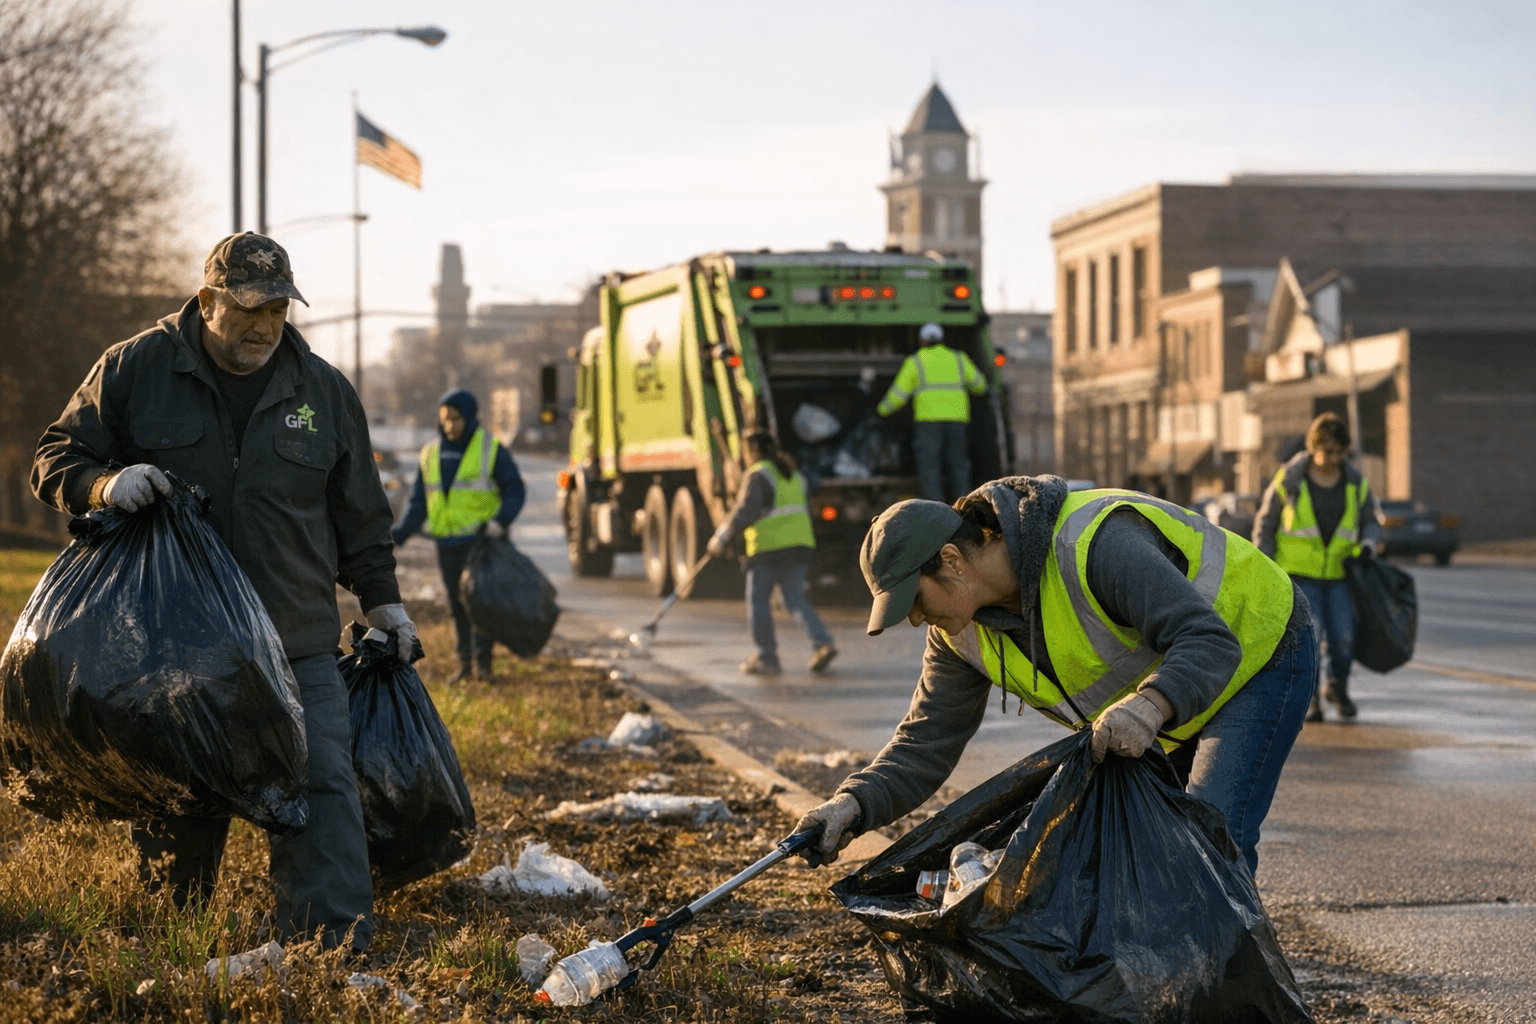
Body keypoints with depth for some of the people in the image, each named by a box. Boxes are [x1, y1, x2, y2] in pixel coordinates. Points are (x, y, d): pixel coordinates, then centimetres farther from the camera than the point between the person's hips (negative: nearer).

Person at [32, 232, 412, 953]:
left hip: (297, 644, 1)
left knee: (321, 784, -10)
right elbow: (56, 460, 6)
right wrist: (104, 483, -15)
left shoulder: (324, 391, 8)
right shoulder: (133, 370, 1)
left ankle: (333, 944, -10)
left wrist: (381, 598, 20)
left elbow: (358, 513, 19)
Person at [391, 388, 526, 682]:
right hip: (447, 542, 4)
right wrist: (401, 532, -2)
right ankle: (465, 660, 13)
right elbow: (419, 501, 13)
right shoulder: (431, 454, 11)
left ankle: (482, 660, -5)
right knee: (457, 602, 6)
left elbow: (515, 490, -3)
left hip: (481, 538, -4)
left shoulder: (491, 449, -2)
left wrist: (501, 520, -21)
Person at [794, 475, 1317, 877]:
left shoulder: (1095, 544, -37)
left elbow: (1211, 644, -42)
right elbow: (926, 743, -9)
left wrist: (1152, 706, -63)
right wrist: (854, 803, -28)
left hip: (1254, 653, -8)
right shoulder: (961, 627, -11)